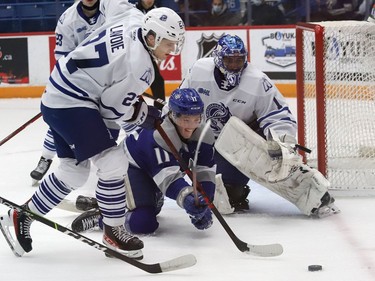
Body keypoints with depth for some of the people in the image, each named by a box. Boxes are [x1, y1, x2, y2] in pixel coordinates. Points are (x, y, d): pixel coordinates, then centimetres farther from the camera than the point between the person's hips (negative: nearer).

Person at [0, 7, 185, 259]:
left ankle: (22, 217, 27)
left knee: (74, 171, 17)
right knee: (113, 162, -13)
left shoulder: (131, 26, 4)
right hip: (71, 105, -11)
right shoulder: (139, 64, -22)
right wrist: (145, 114, 3)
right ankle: (113, 232, -1)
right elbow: (114, 108, -15)